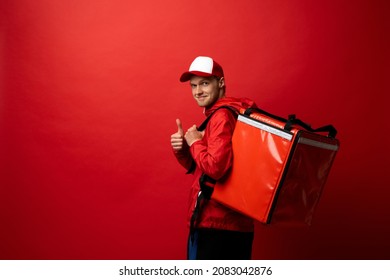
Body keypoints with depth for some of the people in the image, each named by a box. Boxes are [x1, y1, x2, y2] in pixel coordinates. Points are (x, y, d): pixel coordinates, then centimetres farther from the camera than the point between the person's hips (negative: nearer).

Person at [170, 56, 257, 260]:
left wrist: (195, 143, -11)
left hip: (215, 223, -10)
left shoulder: (222, 116, -15)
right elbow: (197, 167, 21)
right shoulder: (217, 115, 16)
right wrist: (181, 149, 2)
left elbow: (215, 168, -27)